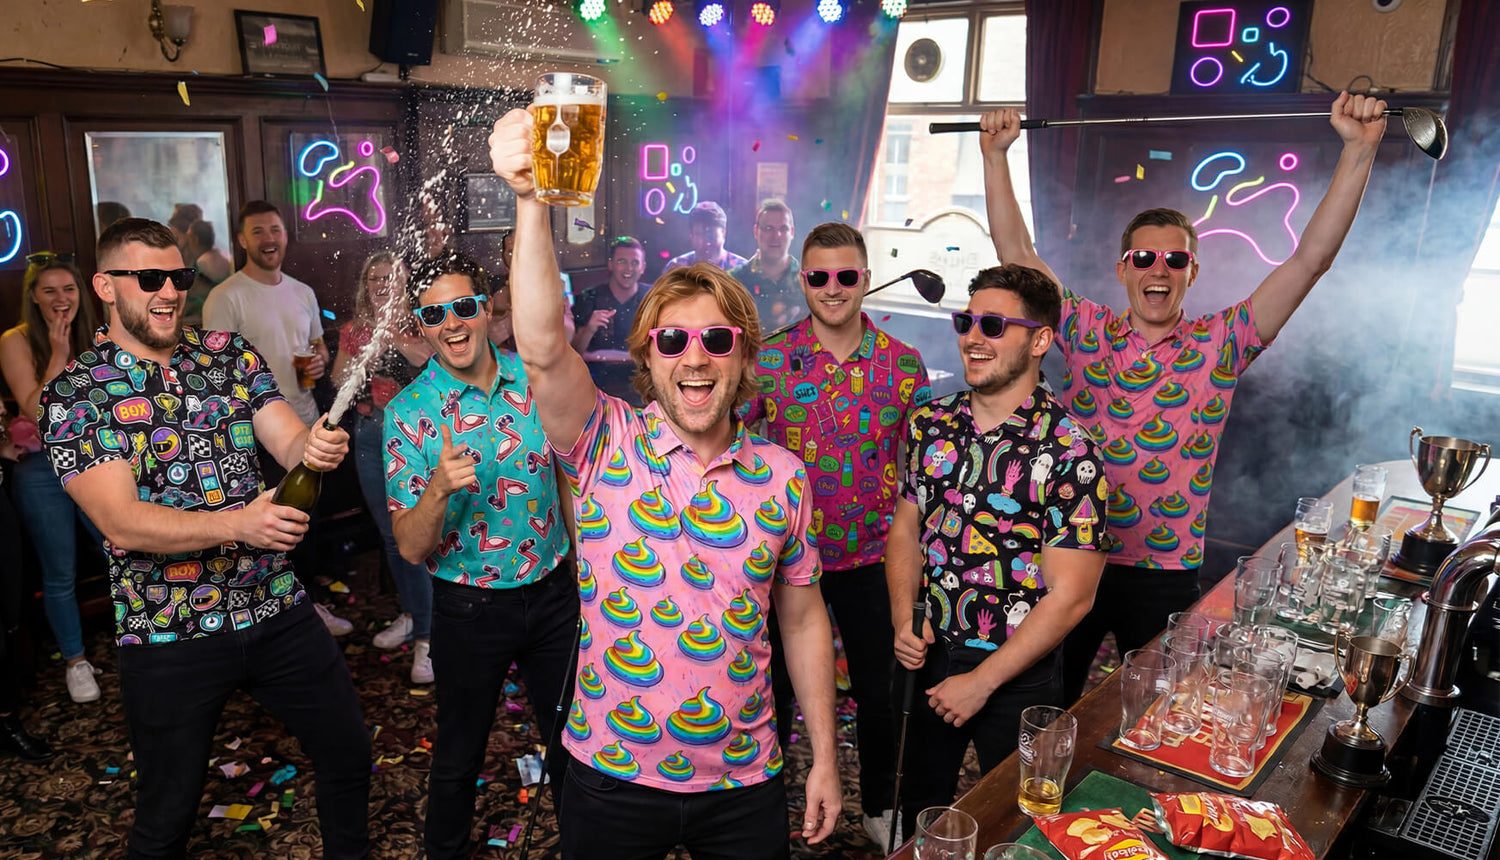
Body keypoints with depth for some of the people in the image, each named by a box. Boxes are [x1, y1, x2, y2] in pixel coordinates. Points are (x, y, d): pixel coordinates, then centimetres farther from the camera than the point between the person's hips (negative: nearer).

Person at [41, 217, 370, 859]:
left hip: (277, 609, 4)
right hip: (167, 635, -3)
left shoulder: (230, 354, 5)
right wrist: (235, 524, -34)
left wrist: (318, 446, -28)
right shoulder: (74, 395, -7)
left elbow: (290, 442, -3)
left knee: (350, 754, 15)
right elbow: (120, 521, -18)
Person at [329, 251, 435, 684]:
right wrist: (367, 351, -10)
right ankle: (410, 615, 30)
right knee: (390, 534, 14)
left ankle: (426, 637, -7)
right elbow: (339, 381, 5)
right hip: (371, 434, 6)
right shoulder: (355, 330, 12)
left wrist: (396, 338, -24)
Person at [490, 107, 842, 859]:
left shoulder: (782, 476, -3)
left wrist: (824, 757, 6)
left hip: (744, 784, 2)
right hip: (612, 778, -1)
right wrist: (532, 201, -40)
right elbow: (543, 351, -29)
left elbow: (802, 620, 5)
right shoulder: (607, 446, -10)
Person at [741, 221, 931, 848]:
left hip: (871, 557, 1)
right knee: (774, 686, 15)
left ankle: (879, 805, 39)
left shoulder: (902, 363, -3)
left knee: (878, 690, 15)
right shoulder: (768, 360, -7)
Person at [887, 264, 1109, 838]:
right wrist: (904, 621, -6)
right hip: (931, 656, 5)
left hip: (1018, 673, -4)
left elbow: (1069, 597, -18)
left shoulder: (1068, 453, -19)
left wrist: (982, 681, -14)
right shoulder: (930, 423, -3)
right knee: (921, 805, 23)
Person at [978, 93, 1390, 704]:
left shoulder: (1219, 347, -3)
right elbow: (1016, 252, -1)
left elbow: (1310, 260, -9)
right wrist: (995, 155, -5)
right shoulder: (1087, 332, 0)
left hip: (1165, 573, 0)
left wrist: (1358, 150, -14)